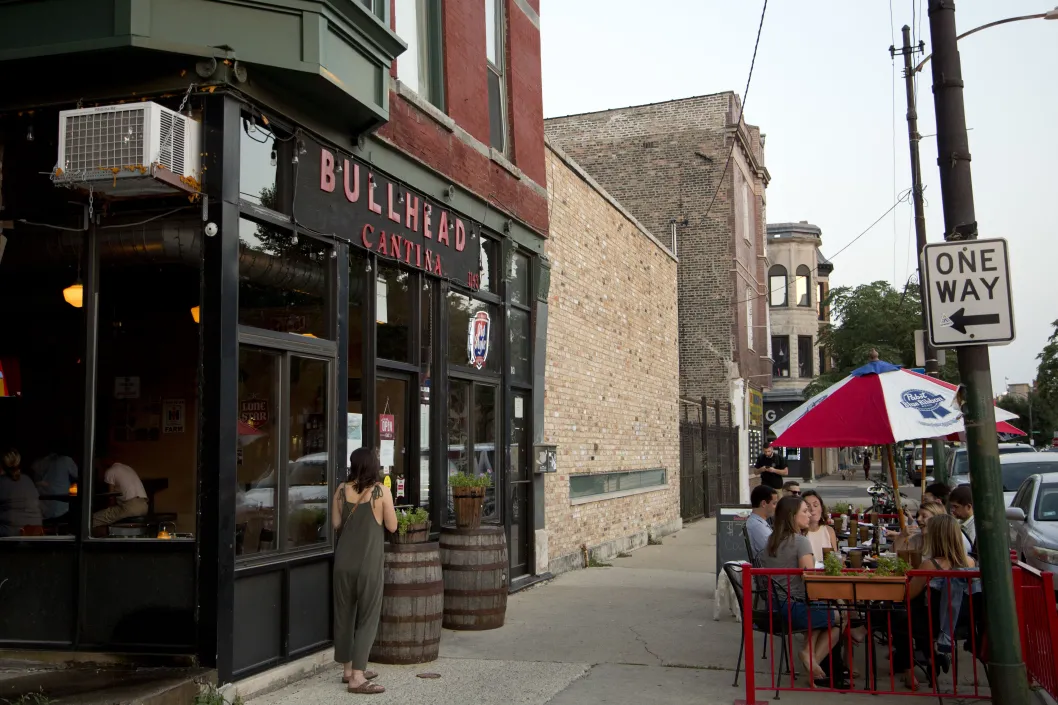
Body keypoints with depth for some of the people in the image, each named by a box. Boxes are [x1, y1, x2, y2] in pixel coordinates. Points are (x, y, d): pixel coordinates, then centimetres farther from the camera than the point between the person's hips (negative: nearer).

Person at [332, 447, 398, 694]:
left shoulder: (342, 490, 2)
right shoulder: (381, 491, -9)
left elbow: (336, 524, 7)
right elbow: (392, 526, -3)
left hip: (344, 559, 4)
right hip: (368, 561, -4)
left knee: (344, 614, 15)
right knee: (367, 618, 2)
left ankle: (348, 669, 27)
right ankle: (357, 677, -2)